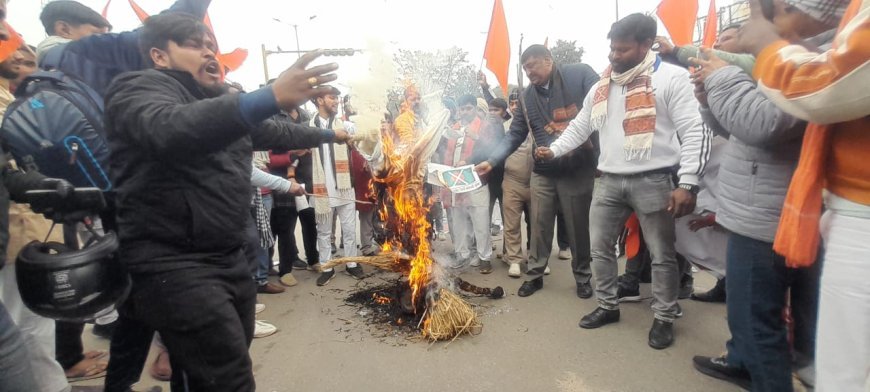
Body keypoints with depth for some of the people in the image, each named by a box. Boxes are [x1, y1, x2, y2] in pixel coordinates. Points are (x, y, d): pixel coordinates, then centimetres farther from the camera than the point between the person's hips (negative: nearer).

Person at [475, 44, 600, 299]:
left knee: (578, 227, 9)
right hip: (542, 172, 3)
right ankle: (534, 275, 26)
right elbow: (514, 136, 8)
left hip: (578, 168, -3)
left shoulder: (579, 74, -4)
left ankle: (583, 277, 29)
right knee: (539, 227, 9)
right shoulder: (527, 97, 8)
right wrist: (491, 161, -3)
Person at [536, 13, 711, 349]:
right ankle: (608, 306, 29)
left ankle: (664, 318, 24)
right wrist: (554, 149, 6)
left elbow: (695, 132, -9)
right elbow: (580, 127, 19)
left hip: (653, 181, -5)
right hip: (609, 181, 6)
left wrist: (687, 184, -16)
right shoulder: (602, 85, 13)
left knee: (661, 254, 7)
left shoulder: (671, 77, -5)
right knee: (600, 248, 11)